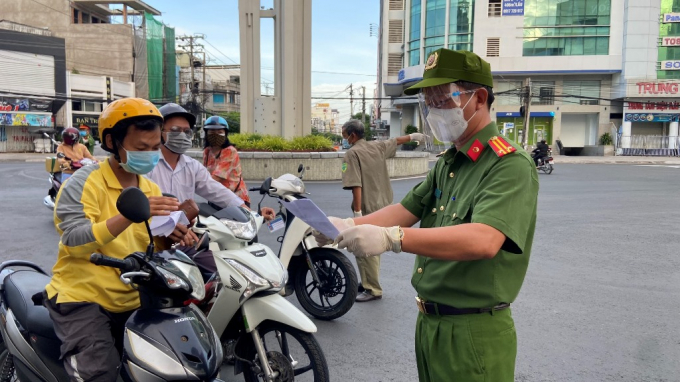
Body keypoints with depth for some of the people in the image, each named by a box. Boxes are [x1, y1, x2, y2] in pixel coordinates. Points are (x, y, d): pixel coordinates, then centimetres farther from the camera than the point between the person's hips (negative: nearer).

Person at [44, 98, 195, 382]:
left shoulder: (152, 189, 10)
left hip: (133, 302, 6)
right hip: (82, 297, -5)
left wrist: (168, 236, -13)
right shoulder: (83, 184, -9)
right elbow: (76, 241, -24)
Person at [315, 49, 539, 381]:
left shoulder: (510, 165, -17)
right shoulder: (446, 164, 13)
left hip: (474, 334, -7)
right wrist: (348, 226, -15)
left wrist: (391, 238, -40)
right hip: (428, 322, 8)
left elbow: (484, 240, -32)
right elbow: (405, 210, 3)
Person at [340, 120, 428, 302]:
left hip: (368, 209, -8)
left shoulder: (352, 153, -13)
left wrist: (357, 212, -22)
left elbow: (356, 185, -21)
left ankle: (373, 289, 0)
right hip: (382, 205, 8)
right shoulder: (378, 146, 8)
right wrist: (412, 136, 46)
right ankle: (368, 283, 28)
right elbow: (396, 141, 28)